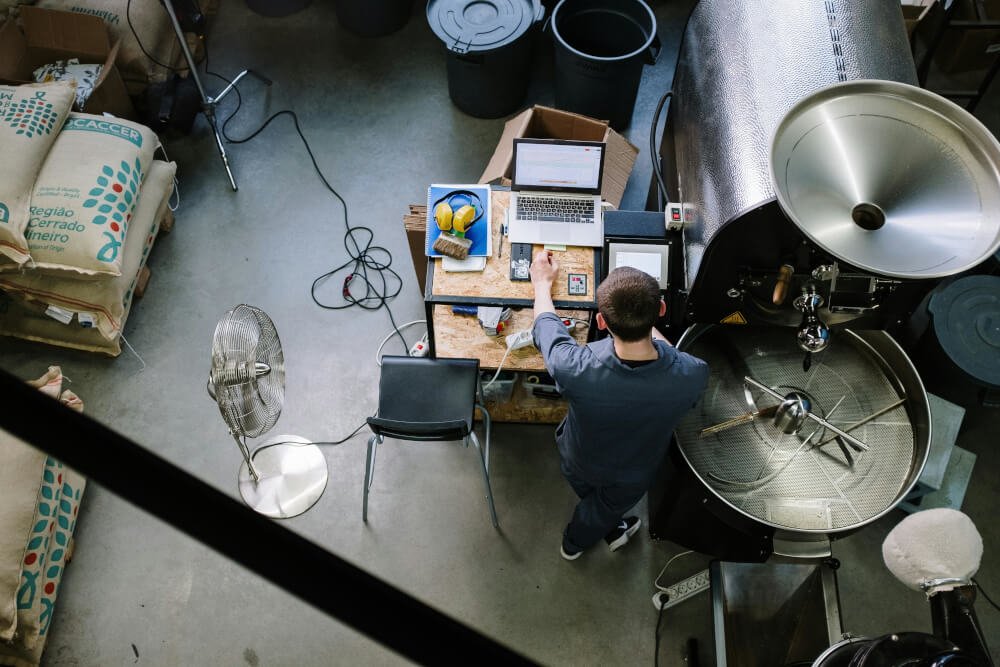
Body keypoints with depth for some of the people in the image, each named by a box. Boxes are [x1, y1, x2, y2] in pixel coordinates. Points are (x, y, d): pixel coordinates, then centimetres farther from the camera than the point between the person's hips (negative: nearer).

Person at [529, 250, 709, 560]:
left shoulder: (576, 370, -44)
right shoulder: (692, 376, -40)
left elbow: (546, 326, -19)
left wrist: (542, 282, -1)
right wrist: (645, 321, 3)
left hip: (578, 465, 0)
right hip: (633, 477, 1)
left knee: (591, 494, 36)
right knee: (603, 511, 34)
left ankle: (611, 529, 66)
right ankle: (575, 542, 64)